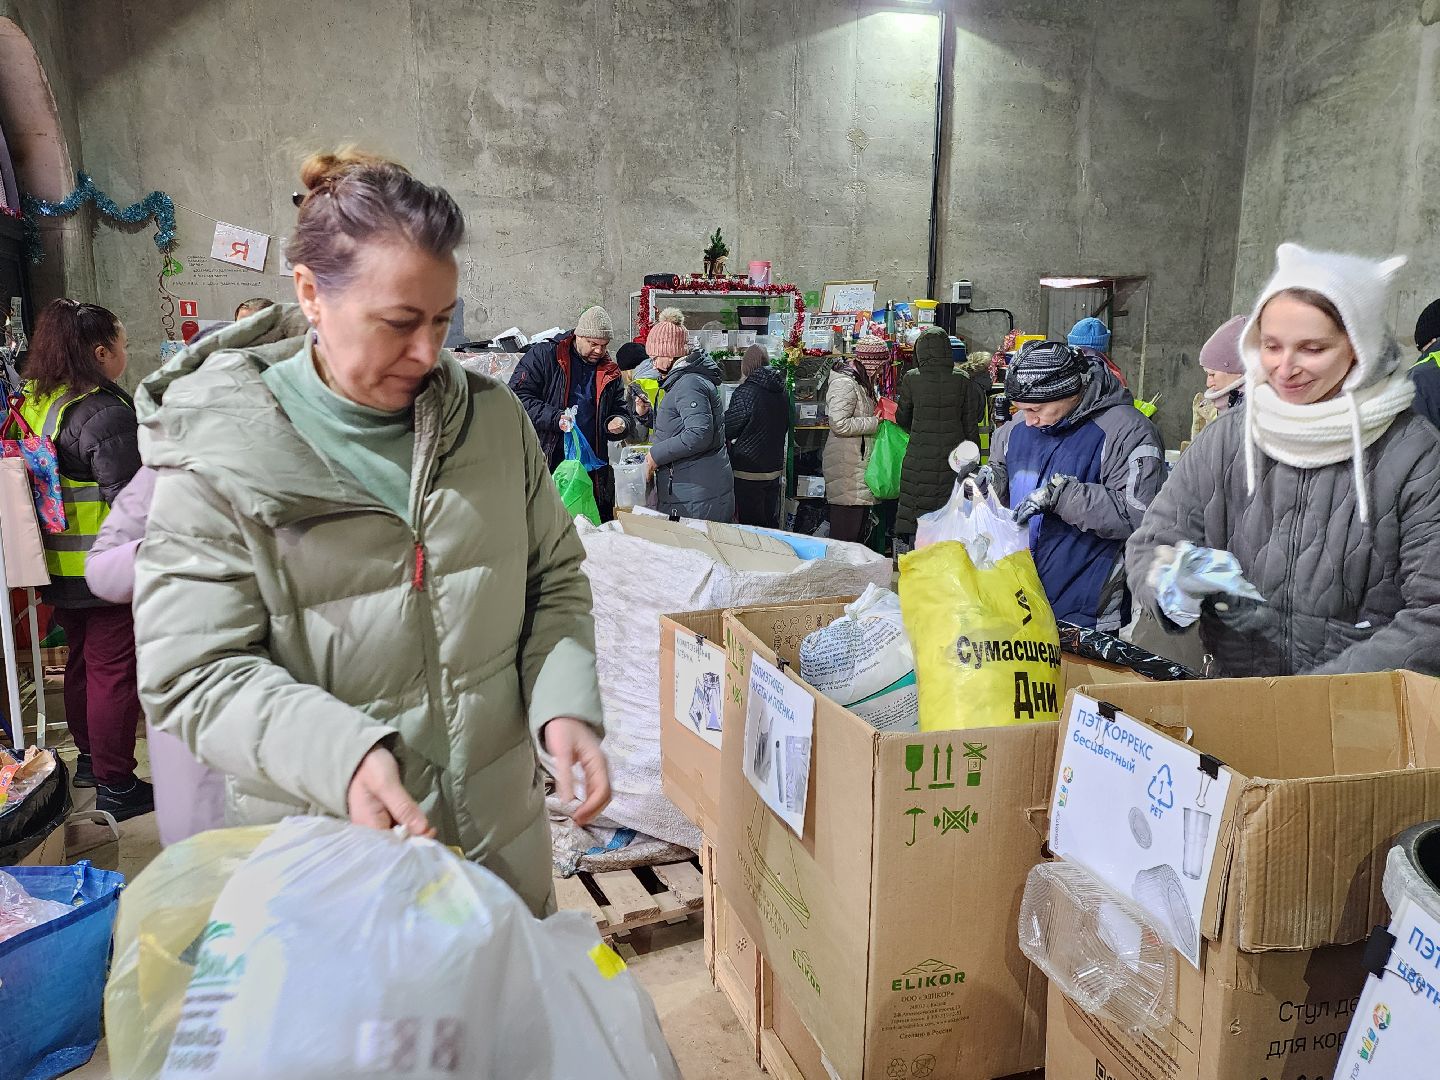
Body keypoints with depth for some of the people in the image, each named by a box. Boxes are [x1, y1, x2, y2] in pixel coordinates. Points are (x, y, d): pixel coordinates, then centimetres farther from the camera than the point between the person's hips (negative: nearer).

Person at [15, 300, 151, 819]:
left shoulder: (35, 402, 6)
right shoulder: (105, 412, -20)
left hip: (59, 566, 9)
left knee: (81, 661, 21)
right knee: (114, 671, 0)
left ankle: (89, 759, 37)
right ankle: (116, 786, 8)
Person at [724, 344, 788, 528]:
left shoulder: (745, 392, -15)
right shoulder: (783, 393, 6)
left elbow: (728, 429, -8)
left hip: (749, 473, -7)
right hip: (775, 470, 7)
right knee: (771, 525, 15)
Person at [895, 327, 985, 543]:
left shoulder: (911, 379, -6)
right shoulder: (963, 380, -3)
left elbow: (902, 418, 7)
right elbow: (971, 424, 2)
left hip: (919, 461, -1)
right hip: (953, 460, 2)